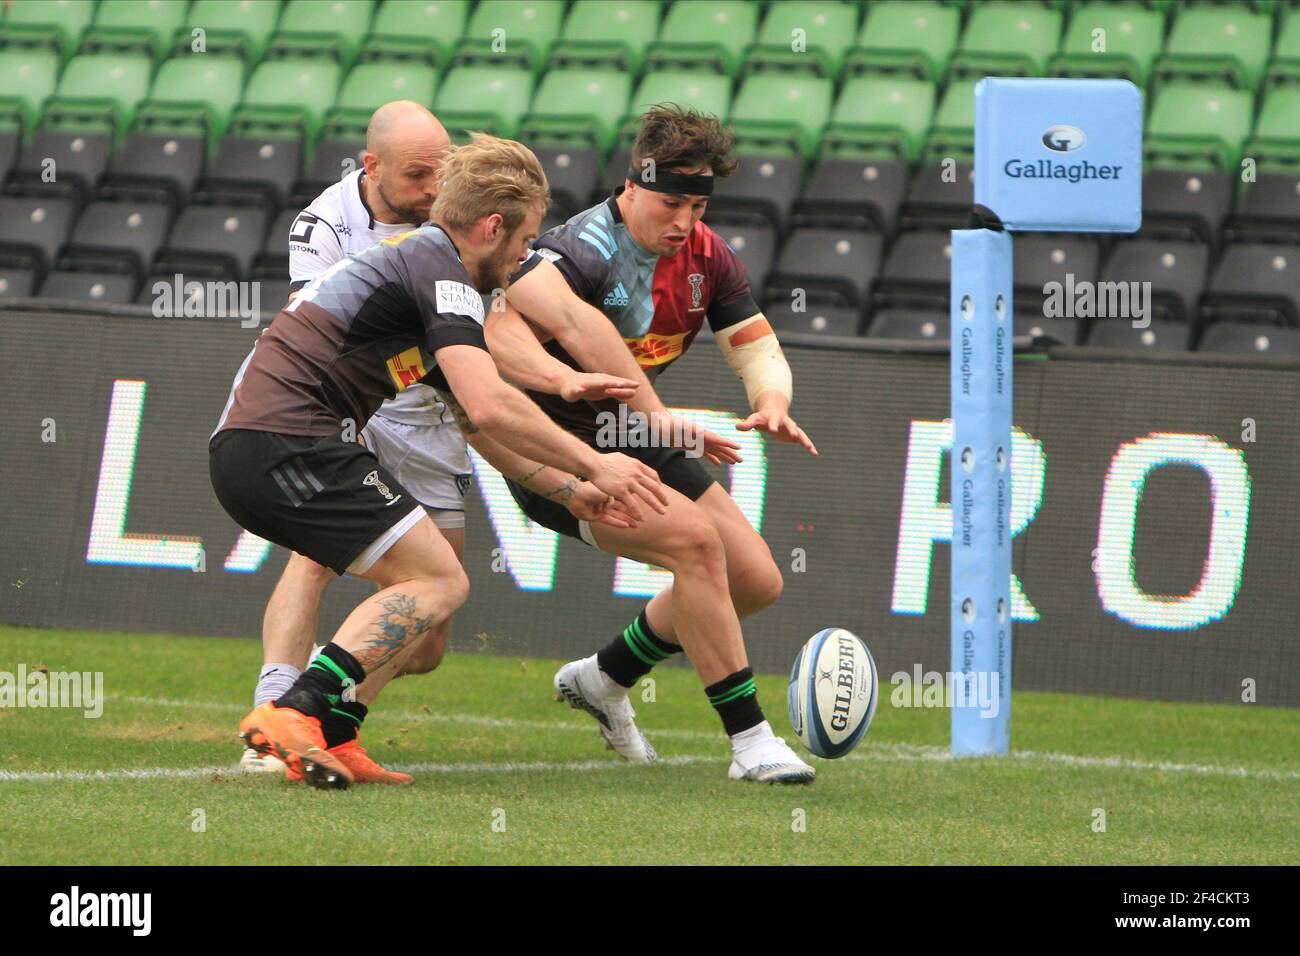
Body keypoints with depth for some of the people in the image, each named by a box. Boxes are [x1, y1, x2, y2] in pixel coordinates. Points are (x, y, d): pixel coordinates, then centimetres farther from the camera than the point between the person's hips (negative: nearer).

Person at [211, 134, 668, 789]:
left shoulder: (410, 257, 26)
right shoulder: (439, 267, -5)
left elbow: (484, 425, 34)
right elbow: (490, 408, -18)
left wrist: (572, 493, 31)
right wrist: (591, 464, -7)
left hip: (237, 449, 10)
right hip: (288, 444, -10)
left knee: (420, 585, 16)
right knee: (438, 581, -9)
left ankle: (331, 738, 4)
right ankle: (294, 713, -23)